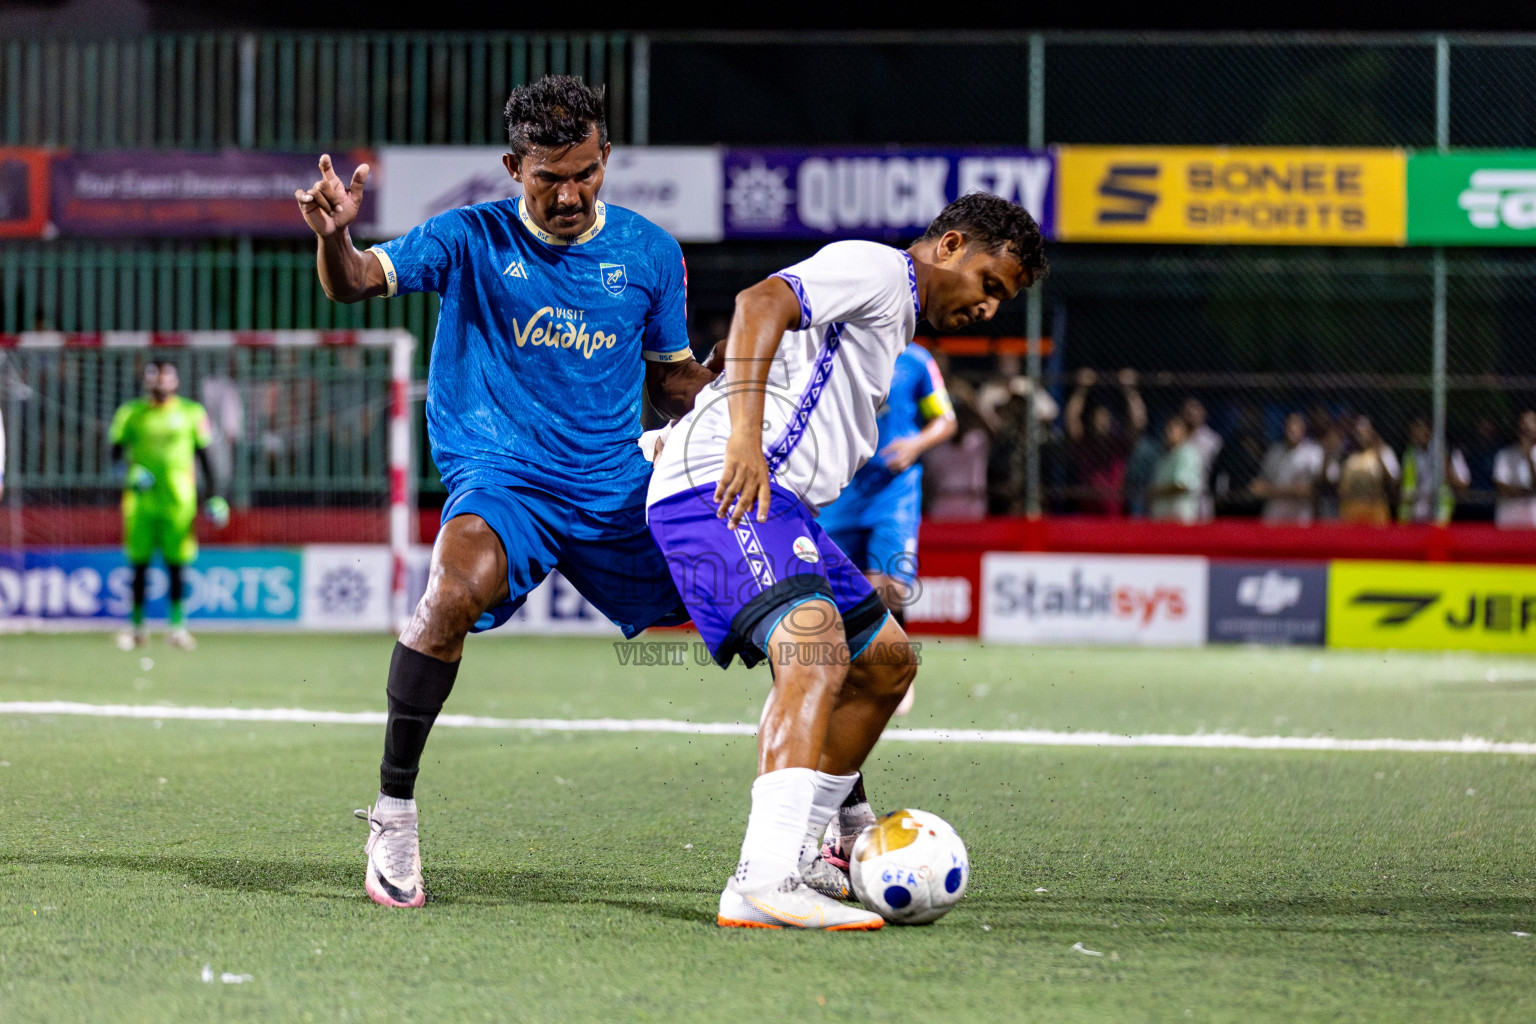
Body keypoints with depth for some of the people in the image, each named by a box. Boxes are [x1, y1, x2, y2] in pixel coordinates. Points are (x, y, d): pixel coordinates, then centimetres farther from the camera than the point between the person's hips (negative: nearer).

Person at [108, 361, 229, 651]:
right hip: (141, 498, 1)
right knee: (139, 564, 3)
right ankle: (136, 625, 12)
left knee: (176, 564, -1)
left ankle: (177, 625, 5)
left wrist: (215, 495, 5)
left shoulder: (191, 413, 5)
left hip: (178, 498, -1)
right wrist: (129, 472, -11)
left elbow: (204, 455, 9)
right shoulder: (131, 413, 6)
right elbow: (116, 449, 10)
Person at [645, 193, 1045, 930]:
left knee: (886, 660, 19)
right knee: (816, 647, -30)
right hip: (721, 486, -11)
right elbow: (761, 303, -20)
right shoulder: (874, 268, -3)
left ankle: (809, 849, 31)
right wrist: (745, 434, -31)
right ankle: (766, 883, -42)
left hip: (773, 501, 11)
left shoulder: (894, 320, 29)